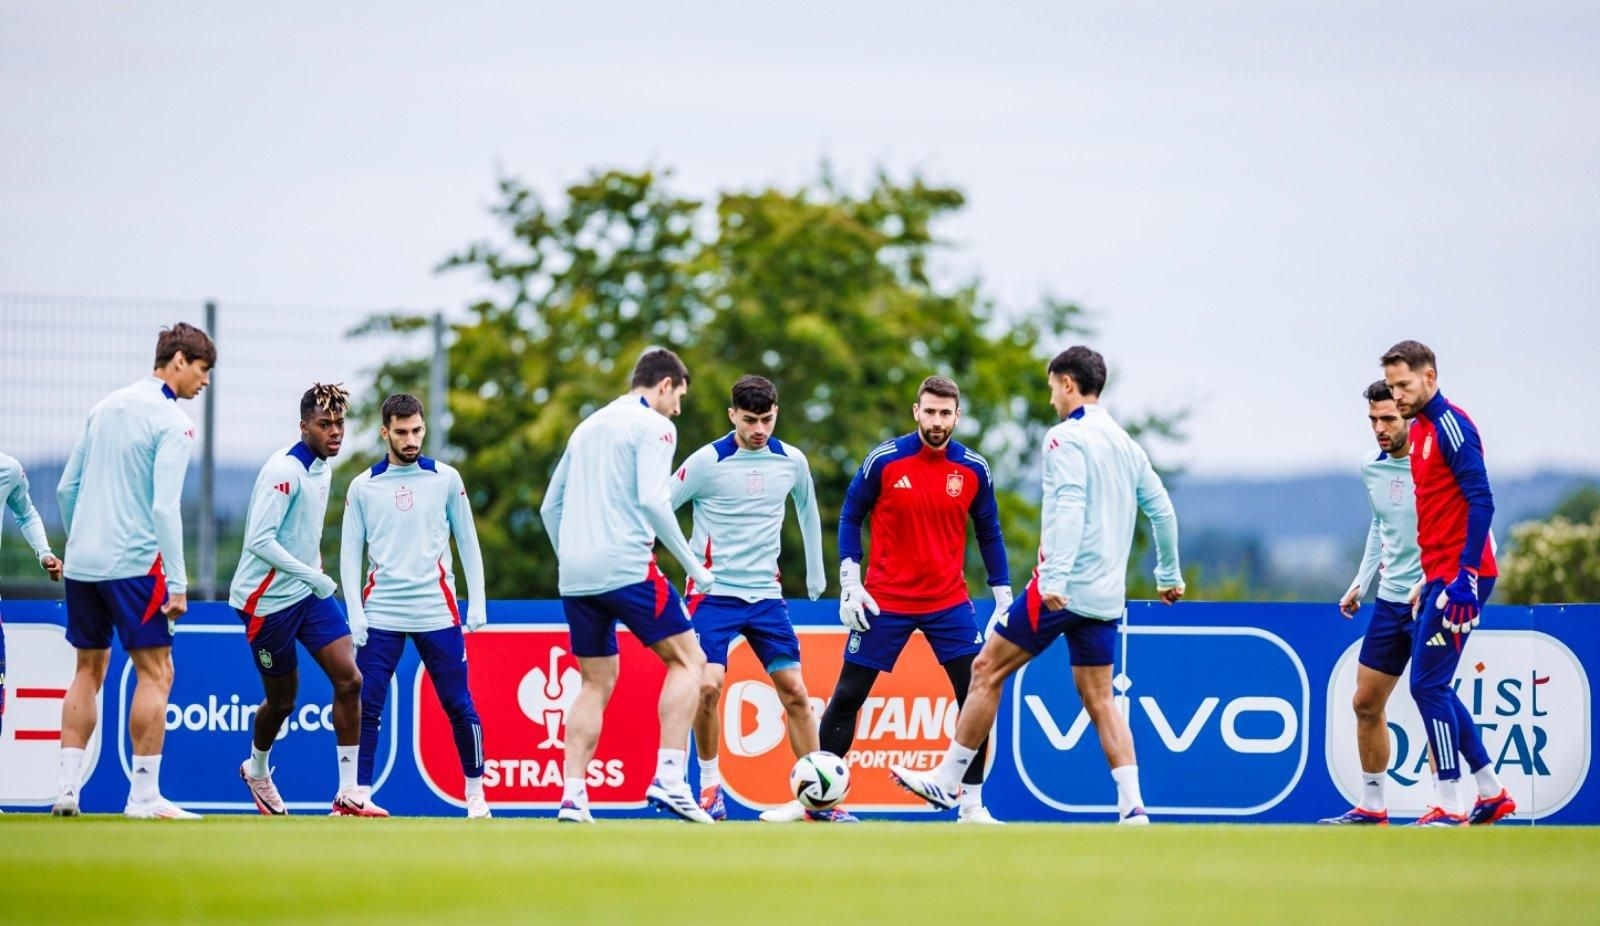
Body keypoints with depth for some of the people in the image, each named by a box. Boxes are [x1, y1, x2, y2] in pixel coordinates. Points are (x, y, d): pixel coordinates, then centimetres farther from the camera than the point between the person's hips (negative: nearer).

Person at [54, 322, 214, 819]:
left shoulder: (106, 406, 12)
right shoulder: (172, 423, -9)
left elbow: (66, 488, 15)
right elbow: (165, 508, -16)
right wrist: (177, 584, -15)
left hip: (82, 560, 7)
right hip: (133, 563, -7)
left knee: (89, 669, 13)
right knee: (155, 672, -2)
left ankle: (67, 785, 8)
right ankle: (143, 794, -6)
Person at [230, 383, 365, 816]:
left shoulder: (323, 466, 7)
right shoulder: (283, 470, -20)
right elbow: (259, 540, -26)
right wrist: (312, 575, -26)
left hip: (309, 591, 7)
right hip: (268, 598, -7)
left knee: (349, 679, -9)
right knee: (282, 700, 6)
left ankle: (348, 792, -6)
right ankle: (256, 769, 38)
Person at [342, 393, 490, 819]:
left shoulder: (446, 479, 5)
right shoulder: (362, 487, 5)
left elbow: (468, 543, 9)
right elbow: (350, 554, 5)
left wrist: (477, 603, 2)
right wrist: (355, 614, -4)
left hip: (437, 612, 0)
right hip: (381, 615, 0)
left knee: (459, 705, 1)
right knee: (366, 706, -5)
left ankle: (475, 793, 12)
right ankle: (358, 795, 1)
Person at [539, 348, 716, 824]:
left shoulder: (587, 427, 22)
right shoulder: (652, 426, -1)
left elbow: (550, 507, 23)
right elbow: (652, 500, -14)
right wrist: (693, 566, -8)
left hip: (576, 575, 7)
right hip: (626, 567, -7)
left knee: (596, 683, 14)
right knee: (687, 661, 2)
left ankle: (572, 794, 2)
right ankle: (669, 778, -11)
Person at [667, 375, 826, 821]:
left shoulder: (792, 462, 3)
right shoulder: (707, 462, -10)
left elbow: (808, 512, 21)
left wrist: (816, 574, 25)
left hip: (766, 595, 4)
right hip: (714, 593, -4)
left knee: (794, 691, 0)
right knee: (707, 685, -19)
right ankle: (709, 783, 0)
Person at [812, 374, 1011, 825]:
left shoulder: (973, 469, -2)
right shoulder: (884, 460, -8)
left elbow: (989, 534, 9)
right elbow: (850, 517, 2)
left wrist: (1003, 597, 4)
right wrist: (850, 584, -6)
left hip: (949, 602, 2)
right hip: (885, 601, -1)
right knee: (847, 698, 2)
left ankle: (973, 804, 1)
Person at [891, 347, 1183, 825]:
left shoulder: (1067, 437, -9)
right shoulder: (1126, 445, 14)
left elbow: (1070, 507, -21)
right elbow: (1162, 510, 18)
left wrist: (1055, 577, -28)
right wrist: (1169, 575, 29)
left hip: (1063, 588, -7)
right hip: (1105, 597, 7)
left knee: (987, 670, 4)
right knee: (1099, 700, 8)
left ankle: (946, 781, 8)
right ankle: (1133, 808, -4)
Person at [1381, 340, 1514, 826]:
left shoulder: (1450, 425, -12)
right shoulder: (1418, 430, 17)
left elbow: (1481, 500, -19)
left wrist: (1465, 574, -24)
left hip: (1459, 576, -10)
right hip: (1438, 576, 10)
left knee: (1427, 685, -10)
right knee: (1433, 687, 11)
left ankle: (1451, 808, -8)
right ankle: (1491, 793, 18)